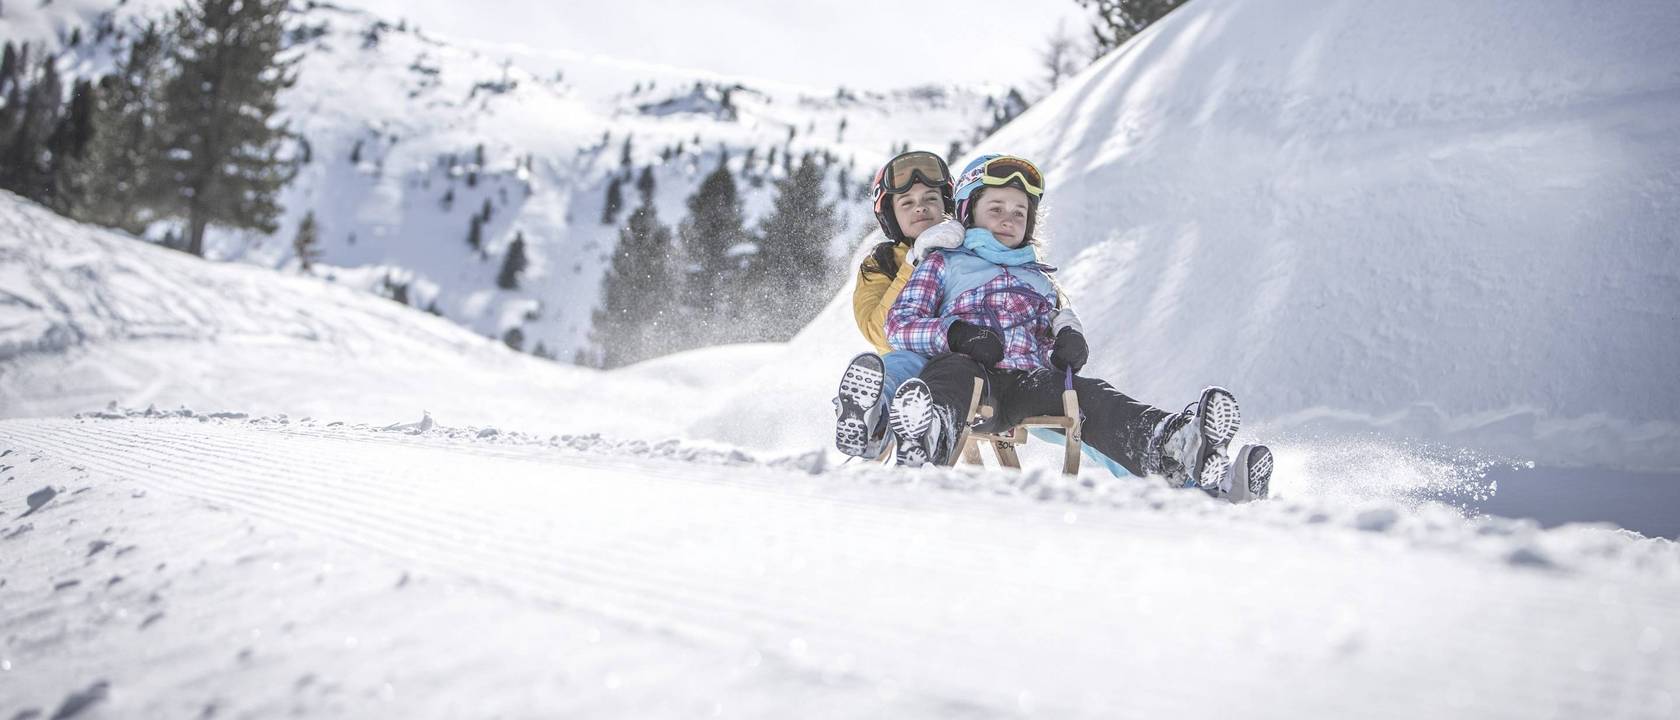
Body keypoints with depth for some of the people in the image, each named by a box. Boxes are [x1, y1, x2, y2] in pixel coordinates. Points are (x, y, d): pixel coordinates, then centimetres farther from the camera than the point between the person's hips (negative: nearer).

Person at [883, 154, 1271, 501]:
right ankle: (929, 438, -77)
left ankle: (1167, 449, -61)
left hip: (1032, 381, 3)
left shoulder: (1040, 279, 38)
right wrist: (954, 333, -12)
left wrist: (1070, 341, -2)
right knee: (951, 371, -40)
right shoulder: (943, 264, 24)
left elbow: (1060, 324, 25)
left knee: (1093, 397, -29)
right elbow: (899, 324, 9)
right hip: (975, 374, -3)